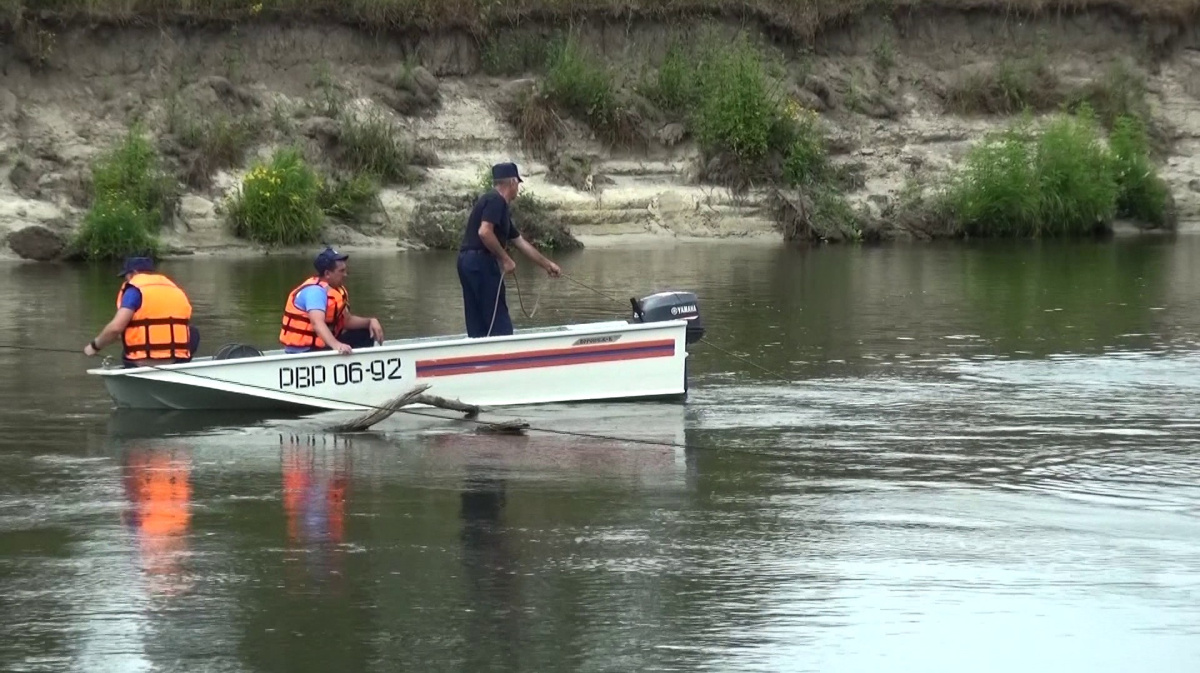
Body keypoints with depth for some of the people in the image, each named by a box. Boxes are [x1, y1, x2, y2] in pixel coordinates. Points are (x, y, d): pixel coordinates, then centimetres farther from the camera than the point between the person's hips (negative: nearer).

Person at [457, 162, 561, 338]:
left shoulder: (499, 205, 22)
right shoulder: (495, 200, -8)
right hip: (481, 262, -10)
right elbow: (484, 232, -23)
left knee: (477, 323, 10)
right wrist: (505, 259, -15)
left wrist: (547, 265, 35)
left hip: (468, 262, 10)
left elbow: (521, 243, 29)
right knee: (498, 321, -6)